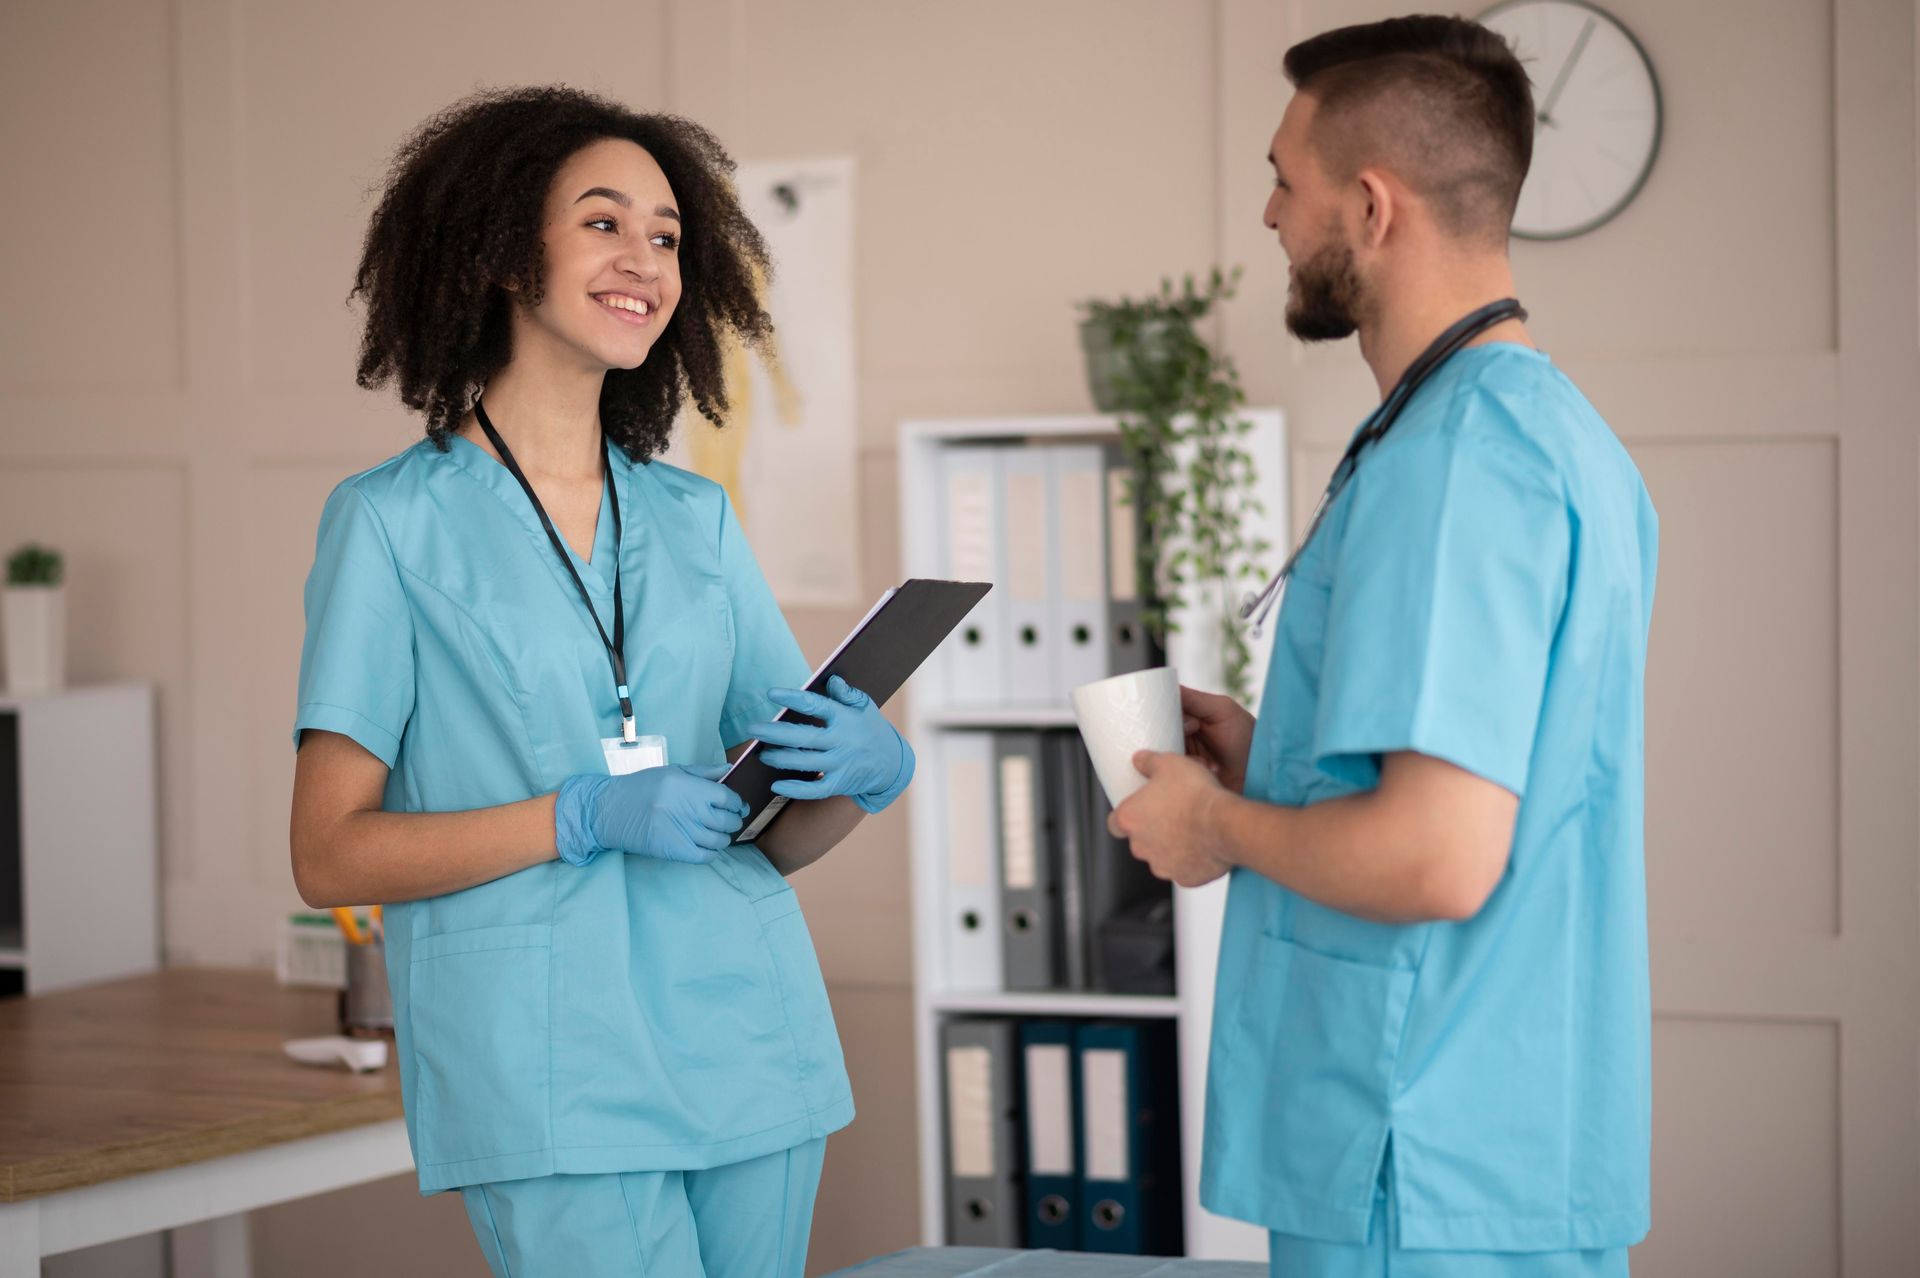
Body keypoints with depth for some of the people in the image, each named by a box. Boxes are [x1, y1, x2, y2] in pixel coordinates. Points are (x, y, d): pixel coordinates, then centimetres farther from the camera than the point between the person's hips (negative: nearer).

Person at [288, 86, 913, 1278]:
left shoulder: (696, 519, 14)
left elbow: (778, 833, 15)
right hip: (547, 1068, -4)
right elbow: (330, 856, -4)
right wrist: (584, 818, -15)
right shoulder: (396, 521, 1)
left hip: (748, 1042, 5)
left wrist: (870, 769, -8)